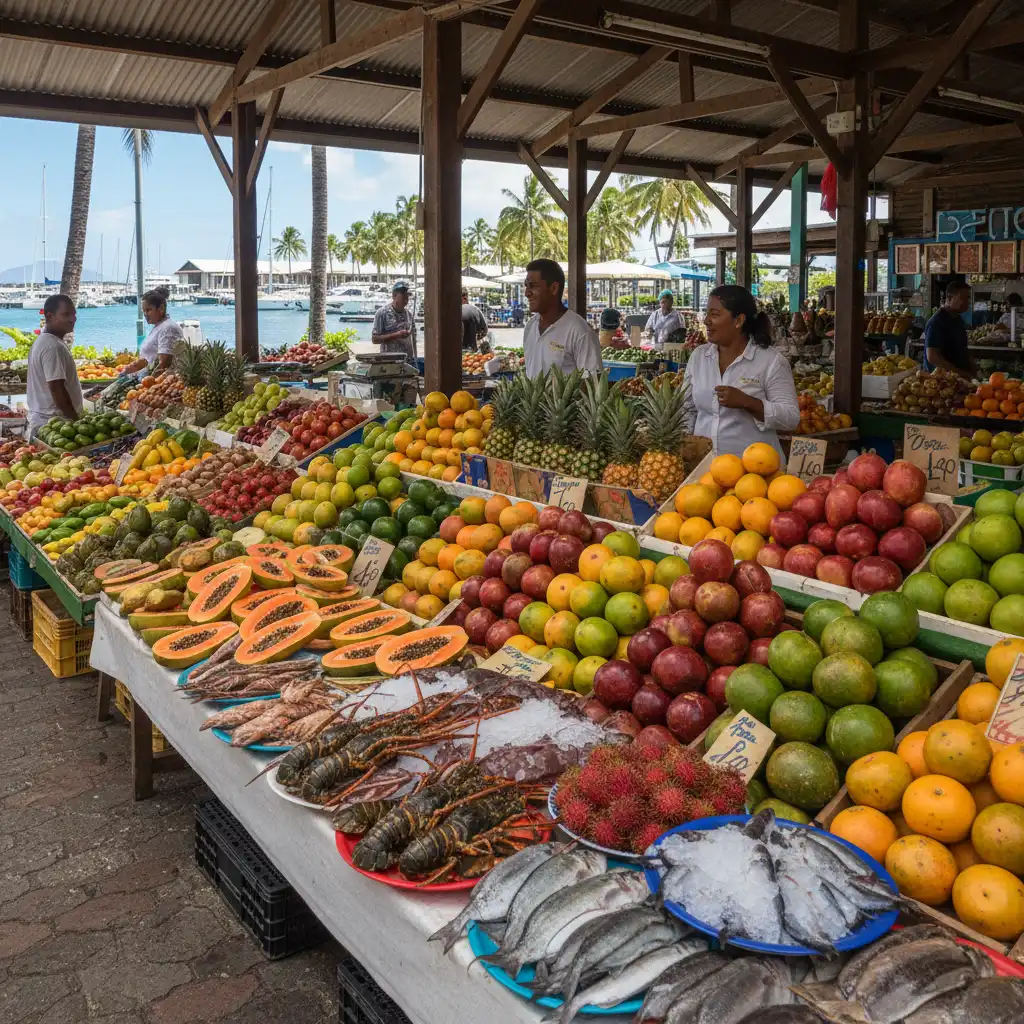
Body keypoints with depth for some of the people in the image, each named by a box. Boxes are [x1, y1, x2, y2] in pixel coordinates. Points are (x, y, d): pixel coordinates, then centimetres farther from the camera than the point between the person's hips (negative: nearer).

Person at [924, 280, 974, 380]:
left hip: (961, 377, 9)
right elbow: (932, 357, -23)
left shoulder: (958, 320, 13)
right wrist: (961, 374, -22)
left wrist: (972, 371, 7)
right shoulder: (936, 323, -16)